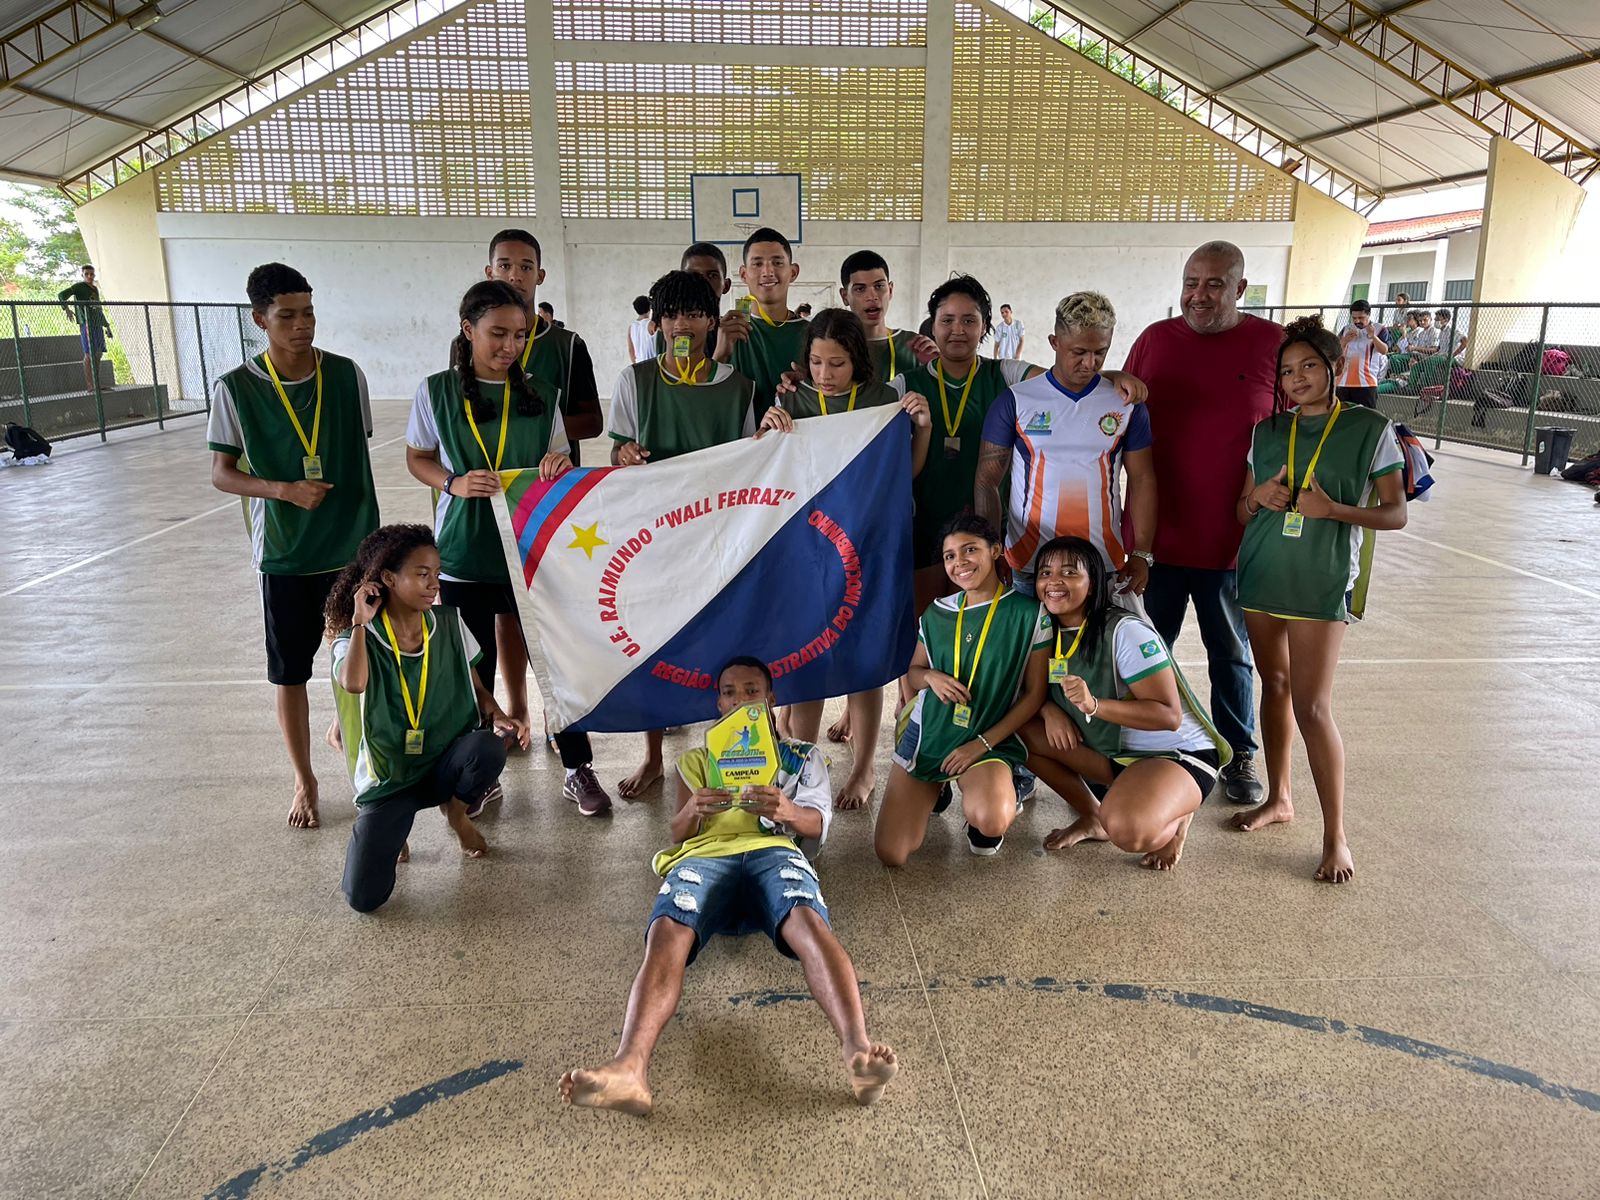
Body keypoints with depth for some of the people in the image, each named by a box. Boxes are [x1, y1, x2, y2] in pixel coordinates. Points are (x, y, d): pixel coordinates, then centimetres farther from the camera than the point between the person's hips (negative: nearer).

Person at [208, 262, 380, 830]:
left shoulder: (347, 375, -3)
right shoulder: (235, 389, -8)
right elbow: (221, 474, -2)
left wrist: (370, 530, 11)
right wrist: (285, 489, -20)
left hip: (354, 546, 2)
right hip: (285, 553, -1)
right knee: (290, 671, 8)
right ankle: (304, 779, 25)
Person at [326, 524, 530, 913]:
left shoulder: (449, 624, -2)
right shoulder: (356, 639, -11)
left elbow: (475, 687, 7)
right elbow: (353, 683, -35)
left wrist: (499, 717, -13)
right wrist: (360, 622, -24)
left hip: (446, 763, 2)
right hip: (388, 778, -2)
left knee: (489, 748, -35)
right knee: (363, 897, -17)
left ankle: (456, 814, 2)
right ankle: (393, 826, 19)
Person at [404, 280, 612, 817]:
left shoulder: (541, 396, 3)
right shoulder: (436, 391, -1)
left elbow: (561, 467, 10)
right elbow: (417, 459, 7)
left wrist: (561, 466, -15)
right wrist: (454, 482, -13)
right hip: (464, 556, -1)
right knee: (474, 670, 9)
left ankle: (578, 769, 19)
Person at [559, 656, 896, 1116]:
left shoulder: (800, 755, 31)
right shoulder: (696, 760, 33)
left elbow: (817, 825, 14)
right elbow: (678, 833, 19)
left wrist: (785, 809, -12)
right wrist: (692, 811, -8)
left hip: (774, 851, -1)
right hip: (704, 855, 1)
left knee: (807, 919, -38)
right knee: (667, 933, -35)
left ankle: (857, 1047, -59)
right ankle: (630, 1067, -57)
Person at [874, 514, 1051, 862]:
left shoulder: (1029, 613, -6)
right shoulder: (936, 612, 5)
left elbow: (1035, 693, -4)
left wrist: (983, 744, -11)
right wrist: (931, 677, -10)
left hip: (990, 740, -3)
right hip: (927, 733, 4)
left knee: (991, 822, -36)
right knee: (890, 855, -7)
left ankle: (1001, 793, 3)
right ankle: (938, 790, 22)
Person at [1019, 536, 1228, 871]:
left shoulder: (1125, 631, -22)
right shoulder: (1050, 633, -1)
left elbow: (1170, 715, -25)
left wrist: (1093, 705, -37)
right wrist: (1049, 710, -16)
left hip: (1176, 754, -7)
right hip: (1112, 753, 7)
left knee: (1127, 830, -36)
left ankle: (1175, 819, 2)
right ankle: (1092, 818, 7)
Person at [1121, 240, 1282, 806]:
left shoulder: (1274, 344, -4)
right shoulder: (1155, 339, 2)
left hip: (1232, 537, -1)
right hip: (1156, 529, 2)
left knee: (1231, 653, 14)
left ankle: (1239, 755, 31)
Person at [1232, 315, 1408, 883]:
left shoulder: (1369, 428, -2)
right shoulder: (1268, 432, 10)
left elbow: (1395, 513, -2)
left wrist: (1333, 509, -18)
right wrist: (1260, 496, -7)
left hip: (1321, 582, -5)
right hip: (1261, 573, 5)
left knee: (1312, 706, -9)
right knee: (1274, 685, 13)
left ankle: (1336, 835, 2)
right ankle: (1278, 798, 29)